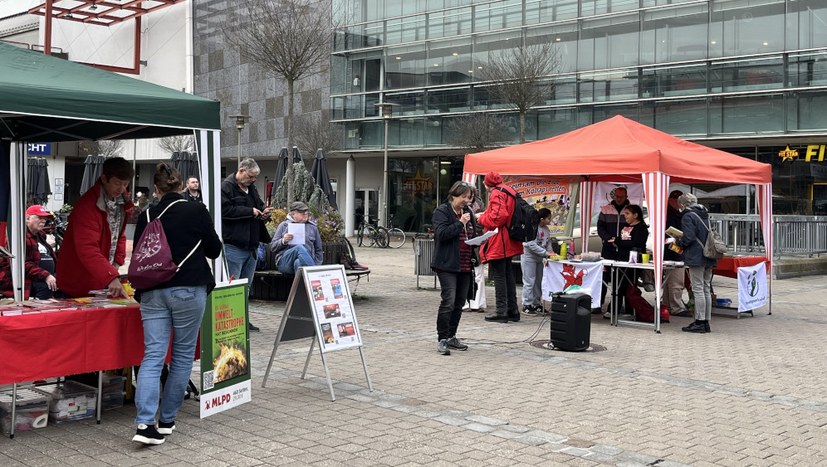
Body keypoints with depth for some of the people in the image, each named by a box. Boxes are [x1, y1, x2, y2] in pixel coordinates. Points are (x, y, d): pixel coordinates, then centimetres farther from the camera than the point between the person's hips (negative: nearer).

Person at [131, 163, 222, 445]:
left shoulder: (146, 217, 3)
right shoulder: (197, 213, -4)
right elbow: (214, 250, 5)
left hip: (153, 292, 2)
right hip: (188, 291, -2)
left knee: (152, 355, 1)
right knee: (183, 355, 10)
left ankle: (145, 423, -11)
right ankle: (167, 420, 16)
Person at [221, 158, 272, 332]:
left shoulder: (252, 189, 19)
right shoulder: (226, 187, -7)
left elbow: (260, 207, 32)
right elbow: (225, 210, -20)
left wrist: (264, 213, 8)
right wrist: (250, 212, -16)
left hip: (251, 245, 9)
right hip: (233, 246, -9)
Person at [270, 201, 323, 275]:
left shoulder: (312, 227, 22)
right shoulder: (284, 225, 18)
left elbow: (318, 250, 24)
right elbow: (272, 247, 13)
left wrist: (316, 265, 7)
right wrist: (283, 241, -7)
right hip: (285, 262, -1)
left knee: (298, 263, -37)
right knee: (300, 247, -34)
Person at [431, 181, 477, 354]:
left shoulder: (468, 211, 16)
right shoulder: (442, 211, -6)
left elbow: (473, 233, 25)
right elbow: (441, 233, -18)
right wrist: (460, 223, -17)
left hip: (465, 266, 7)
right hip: (448, 265, -7)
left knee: (459, 303, 11)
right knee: (448, 302, -12)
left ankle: (451, 337, 21)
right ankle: (442, 339, -5)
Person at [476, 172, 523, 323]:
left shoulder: (497, 193, -13)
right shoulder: (509, 191, 15)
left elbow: (498, 217, -23)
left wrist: (482, 218, -7)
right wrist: (485, 214, 18)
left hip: (498, 244, -10)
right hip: (508, 243, 10)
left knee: (499, 276, -5)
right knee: (508, 275, 14)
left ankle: (501, 311, -3)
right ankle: (512, 310, 20)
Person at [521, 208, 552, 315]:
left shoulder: (546, 229, 7)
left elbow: (548, 243, 14)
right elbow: (532, 245, -24)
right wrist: (546, 253, -24)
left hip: (539, 258, 8)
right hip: (529, 256, -8)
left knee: (538, 281, 12)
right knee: (529, 281, -7)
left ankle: (536, 304, 21)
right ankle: (527, 305, -2)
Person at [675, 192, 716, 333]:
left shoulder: (688, 216, -10)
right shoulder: (705, 215, 15)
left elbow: (688, 238, -19)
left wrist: (678, 242, 1)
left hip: (696, 257, -8)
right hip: (709, 258, 8)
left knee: (698, 289, -5)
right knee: (707, 290, 10)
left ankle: (699, 322, -4)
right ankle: (706, 322, 14)